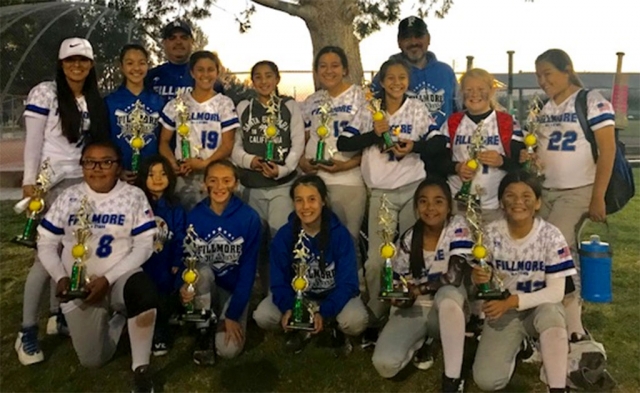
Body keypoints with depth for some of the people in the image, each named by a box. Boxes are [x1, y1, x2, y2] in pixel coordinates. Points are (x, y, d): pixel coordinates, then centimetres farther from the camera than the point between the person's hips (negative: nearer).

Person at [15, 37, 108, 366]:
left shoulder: (94, 100, 12)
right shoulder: (44, 93, -5)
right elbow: (33, 142, -9)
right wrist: (29, 182, -14)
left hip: (83, 184, 5)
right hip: (51, 184, -5)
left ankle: (57, 315, 21)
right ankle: (27, 331, 2)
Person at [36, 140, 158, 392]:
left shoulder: (134, 196, -4)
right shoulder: (69, 197, 3)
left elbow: (144, 246, -9)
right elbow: (46, 242, 6)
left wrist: (108, 279, -18)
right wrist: (60, 278, -11)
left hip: (120, 278, -2)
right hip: (79, 286, 3)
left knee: (143, 290, -39)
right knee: (93, 360, -3)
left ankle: (141, 370, -21)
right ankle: (114, 316, 29)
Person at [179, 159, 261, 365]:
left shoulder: (249, 218, -15)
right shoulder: (194, 216, -10)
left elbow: (248, 268, -14)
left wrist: (233, 314, -17)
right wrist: (183, 286, -28)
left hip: (235, 290, -2)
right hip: (203, 287, 2)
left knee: (228, 349, -23)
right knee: (203, 271, -34)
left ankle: (223, 321, 13)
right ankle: (204, 332, -10)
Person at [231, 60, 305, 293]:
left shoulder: (290, 107, 6)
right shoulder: (243, 108, 11)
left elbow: (298, 144, -1)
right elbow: (234, 145, 8)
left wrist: (282, 169, -15)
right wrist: (249, 160, -12)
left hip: (283, 184, -3)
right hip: (252, 186, 3)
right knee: (256, 240, 8)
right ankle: (266, 292, 22)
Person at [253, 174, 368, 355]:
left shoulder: (340, 234, -20)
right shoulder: (284, 235, -15)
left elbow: (348, 283, -21)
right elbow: (279, 282, -12)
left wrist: (324, 312, -36)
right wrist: (288, 308, -33)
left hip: (335, 295, -2)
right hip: (297, 295, 2)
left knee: (355, 321, -32)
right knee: (262, 316, -23)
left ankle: (334, 326, 5)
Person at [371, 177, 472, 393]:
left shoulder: (457, 227, -14)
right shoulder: (408, 240, -7)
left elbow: (454, 277, -25)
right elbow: (399, 284, 1)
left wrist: (418, 289, -16)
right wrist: (399, 296, -22)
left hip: (449, 309, -1)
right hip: (415, 308, 2)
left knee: (448, 294, -40)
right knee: (384, 364, -23)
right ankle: (419, 343, 14)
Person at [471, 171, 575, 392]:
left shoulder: (551, 236, -15)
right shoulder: (491, 233, -10)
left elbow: (556, 291, -16)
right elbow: (482, 278, -1)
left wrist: (512, 301, -27)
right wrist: (477, 278, -27)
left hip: (540, 307, -2)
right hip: (503, 310, 2)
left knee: (550, 312, -40)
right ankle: (516, 346, 17)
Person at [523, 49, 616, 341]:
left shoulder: (592, 101, -8)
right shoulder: (544, 109, 10)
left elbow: (607, 150, -12)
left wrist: (598, 197, -16)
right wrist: (529, 156, -5)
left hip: (578, 192, -6)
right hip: (546, 191, 6)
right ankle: (572, 324, 18)